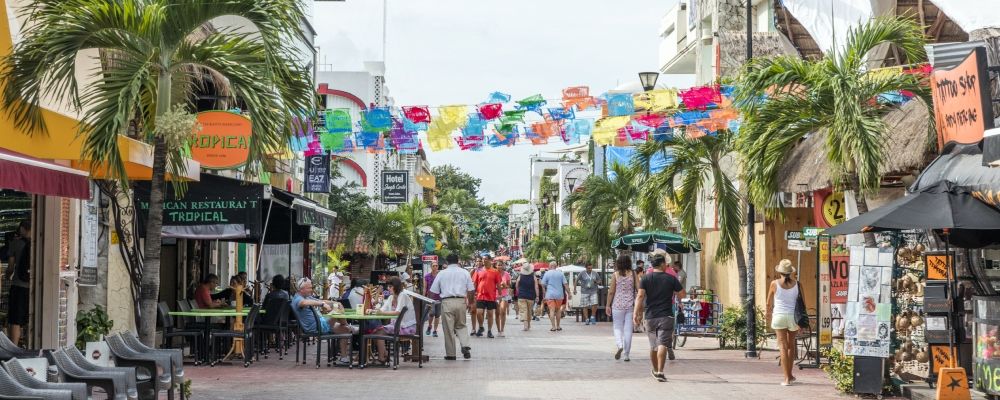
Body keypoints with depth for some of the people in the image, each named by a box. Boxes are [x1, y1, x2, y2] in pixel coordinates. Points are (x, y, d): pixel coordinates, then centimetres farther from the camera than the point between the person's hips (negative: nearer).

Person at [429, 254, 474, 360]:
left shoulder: (441, 273, 5)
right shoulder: (464, 273, 8)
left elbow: (434, 291, 5)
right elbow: (471, 290, 7)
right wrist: (470, 303, 20)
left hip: (447, 302, -2)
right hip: (461, 302, 2)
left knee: (449, 328, 4)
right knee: (461, 326, 16)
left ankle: (450, 354, 6)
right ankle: (465, 345, -6)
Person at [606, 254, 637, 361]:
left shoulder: (615, 275, -4)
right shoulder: (633, 274, -1)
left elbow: (611, 291, -4)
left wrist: (608, 305, 4)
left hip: (617, 305, -1)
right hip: (630, 305, 1)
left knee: (618, 327, 10)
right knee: (628, 329, 7)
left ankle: (620, 345, -17)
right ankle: (627, 354, 9)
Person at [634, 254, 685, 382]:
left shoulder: (645, 278, 1)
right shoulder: (671, 279, -2)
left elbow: (640, 296, -9)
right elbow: (682, 294, 2)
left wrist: (636, 313, -12)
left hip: (650, 316, 3)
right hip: (666, 316, -3)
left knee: (653, 346, 16)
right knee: (663, 344, -8)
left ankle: (655, 371, 31)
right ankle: (660, 372, -19)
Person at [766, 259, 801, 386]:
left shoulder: (774, 284, -4)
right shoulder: (796, 284, 0)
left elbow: (769, 303, 6)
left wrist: (769, 314, 25)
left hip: (779, 315, -2)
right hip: (793, 316, 2)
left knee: (783, 346, -1)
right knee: (791, 345, 18)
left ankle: (787, 378, -7)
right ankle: (789, 375, 29)